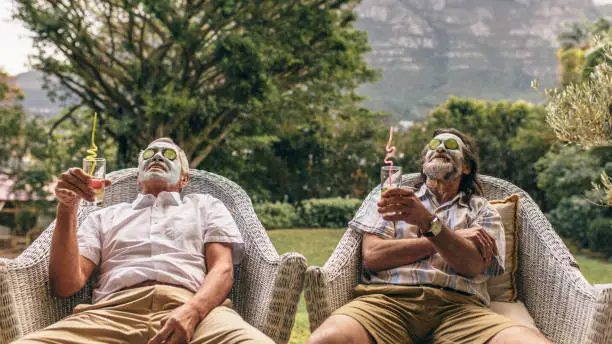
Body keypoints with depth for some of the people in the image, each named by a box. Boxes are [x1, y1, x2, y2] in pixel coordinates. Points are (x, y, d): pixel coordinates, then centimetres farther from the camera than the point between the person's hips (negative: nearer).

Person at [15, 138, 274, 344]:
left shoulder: (206, 206, 29)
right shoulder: (105, 217, 31)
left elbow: (223, 269, 10)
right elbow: (66, 285, 17)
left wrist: (191, 312, -13)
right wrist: (67, 208, 5)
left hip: (193, 307, -1)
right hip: (115, 310, 2)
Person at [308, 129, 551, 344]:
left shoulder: (483, 211, 24)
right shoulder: (393, 198, 25)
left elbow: (473, 266, 3)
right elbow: (371, 255, 6)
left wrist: (428, 222, -15)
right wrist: (454, 238, 5)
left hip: (457, 307, 2)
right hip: (389, 298, -1)